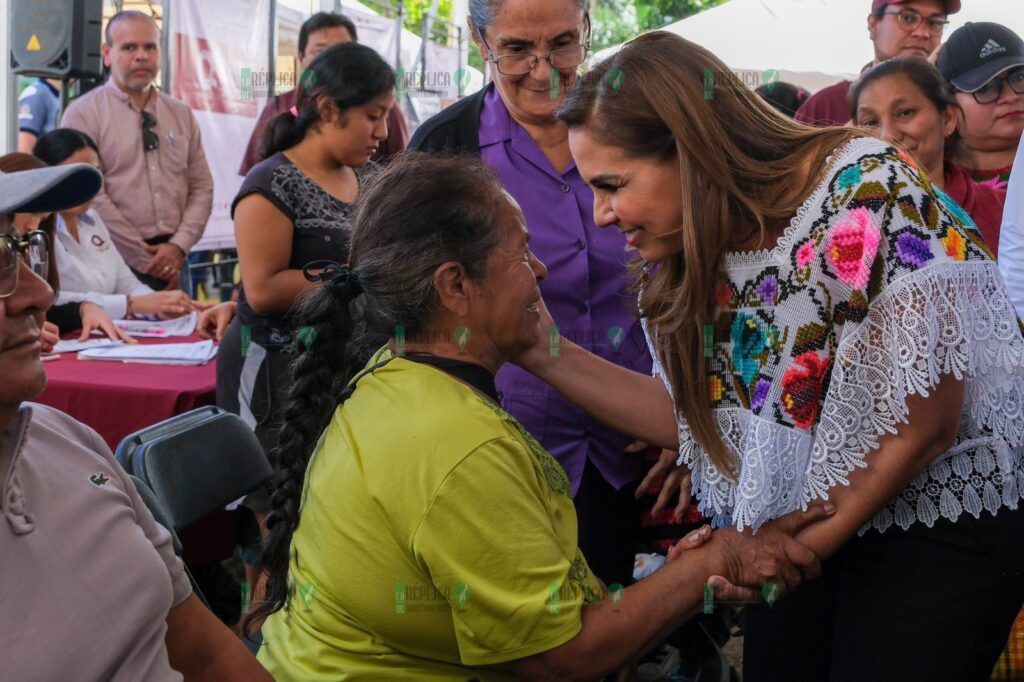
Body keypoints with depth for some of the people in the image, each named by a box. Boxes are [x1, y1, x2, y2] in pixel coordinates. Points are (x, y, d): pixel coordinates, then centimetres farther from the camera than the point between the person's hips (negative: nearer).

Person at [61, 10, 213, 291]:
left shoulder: (182, 114, 12)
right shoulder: (83, 114, -3)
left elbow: (201, 187, 8)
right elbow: (90, 196, -11)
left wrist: (178, 246, -7)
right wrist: (144, 257, -11)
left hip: (173, 262, 4)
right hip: (115, 261, -4)